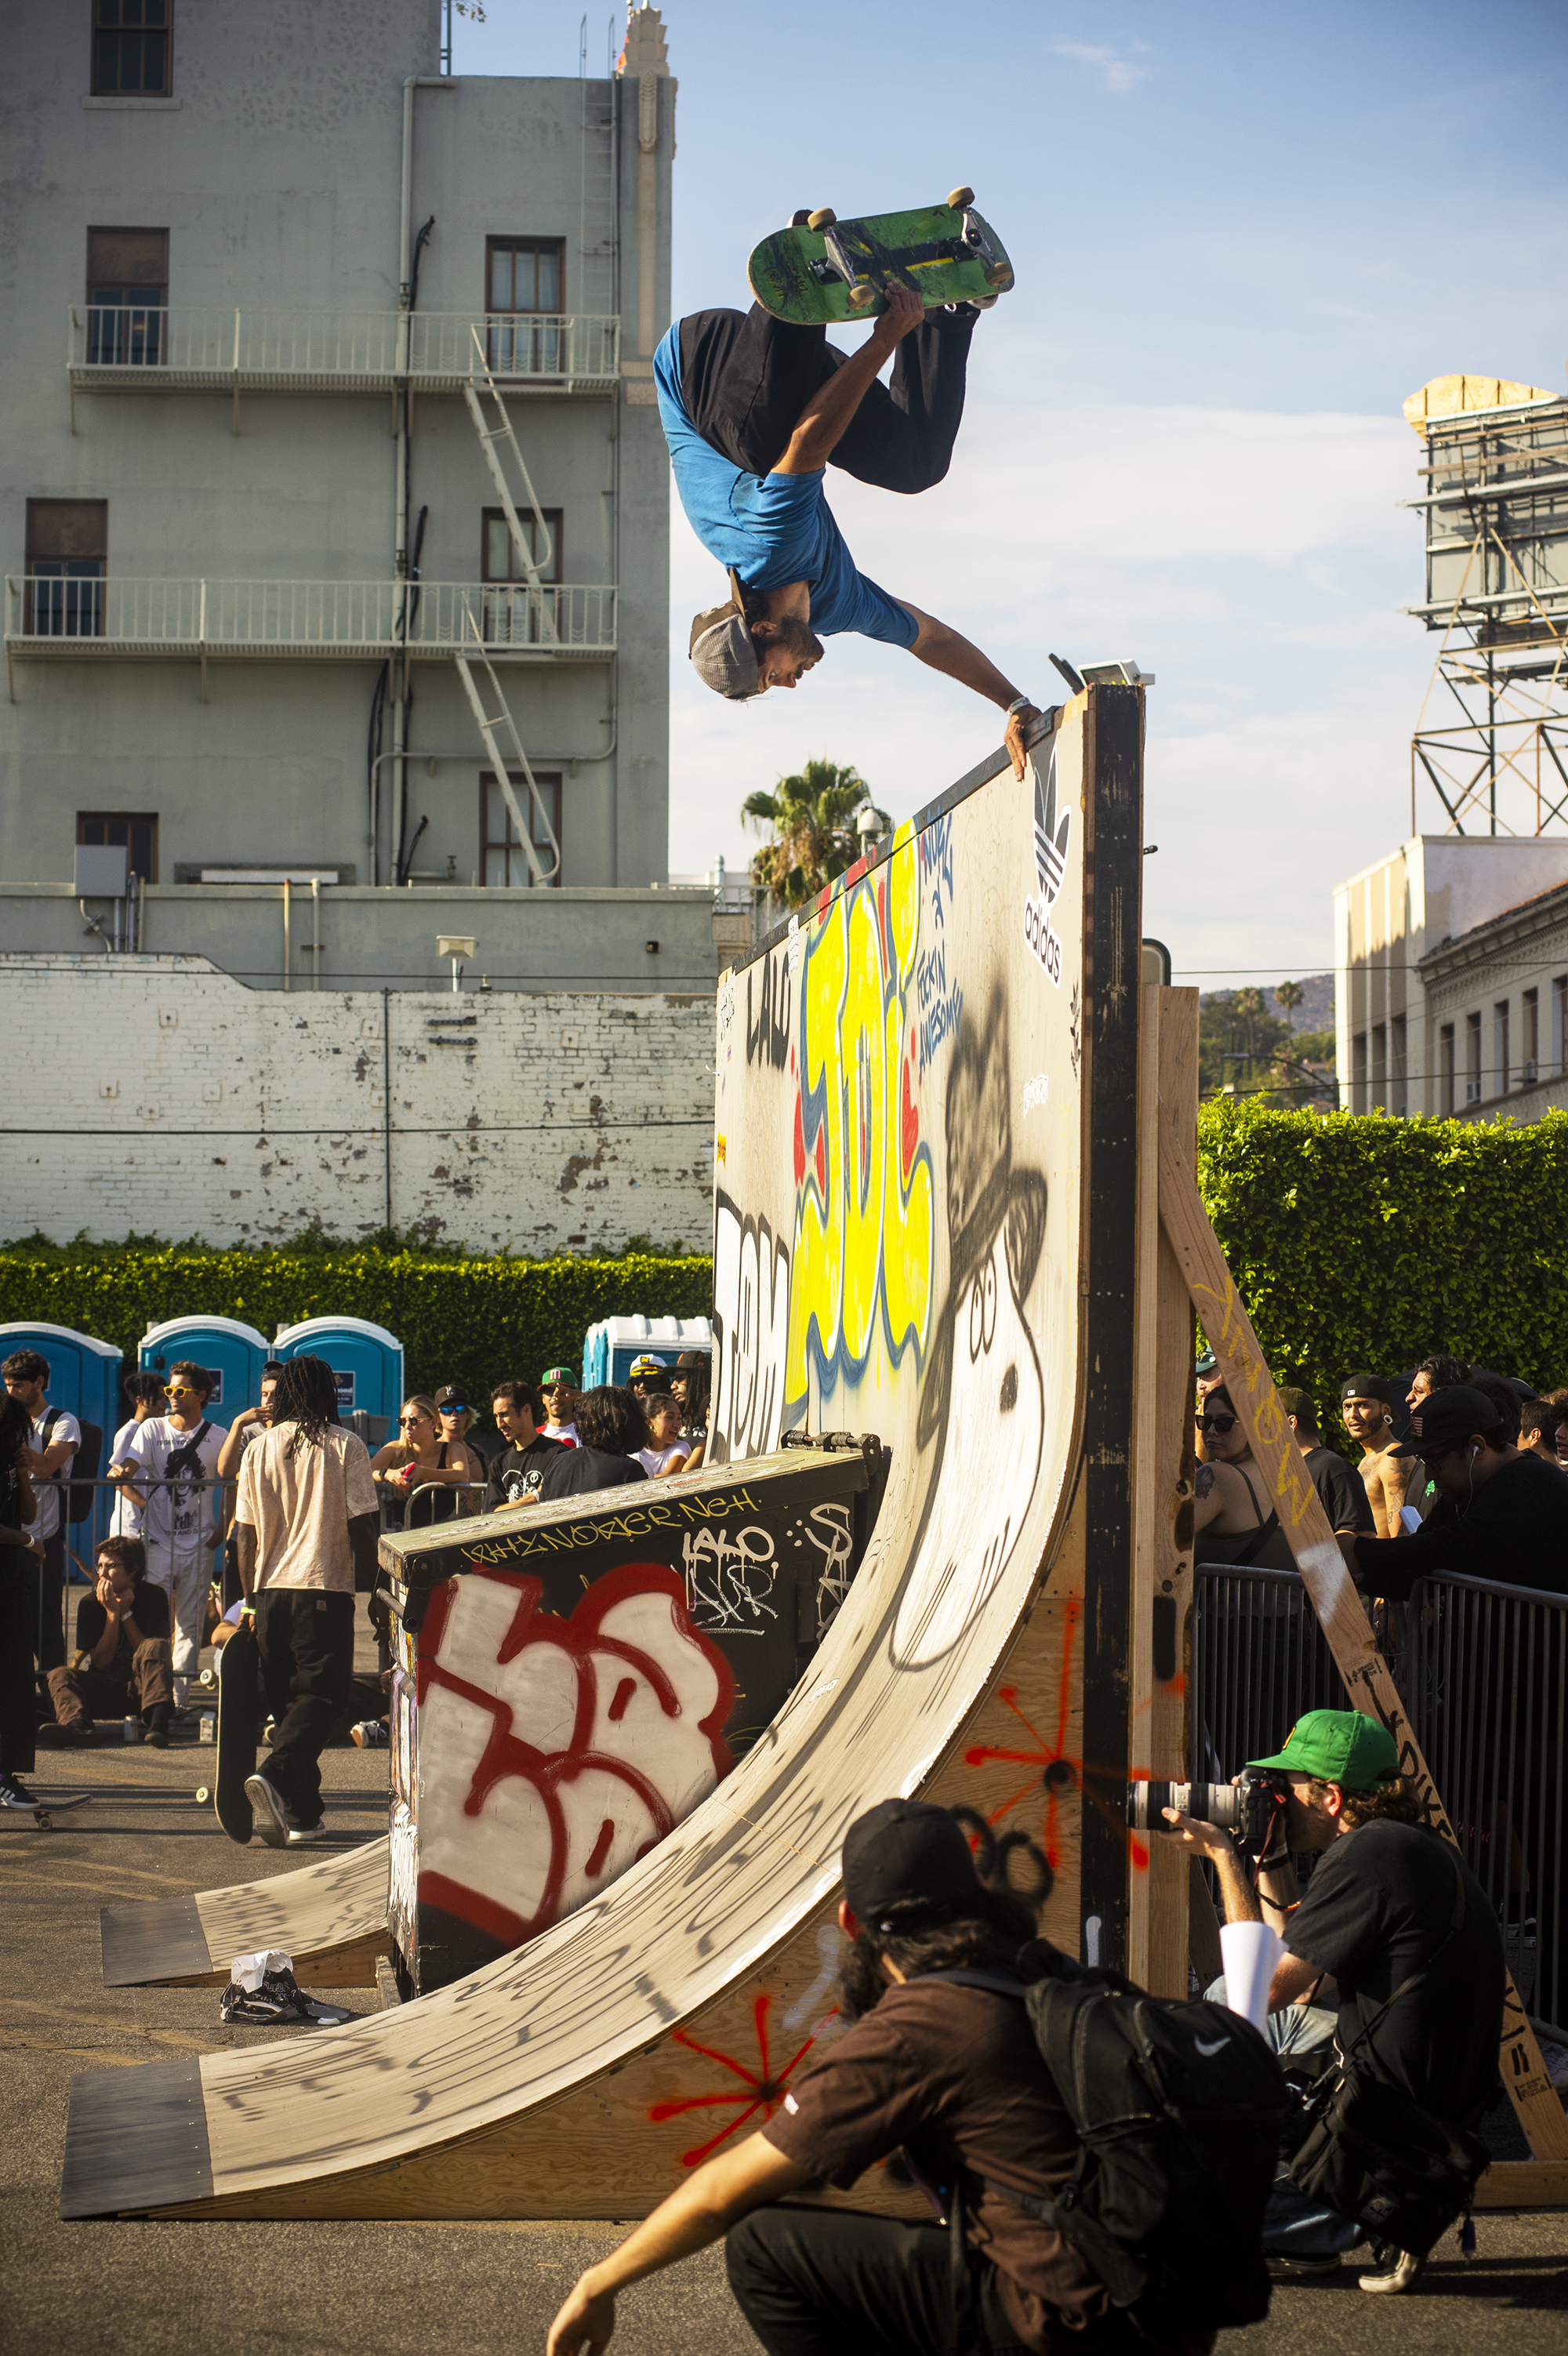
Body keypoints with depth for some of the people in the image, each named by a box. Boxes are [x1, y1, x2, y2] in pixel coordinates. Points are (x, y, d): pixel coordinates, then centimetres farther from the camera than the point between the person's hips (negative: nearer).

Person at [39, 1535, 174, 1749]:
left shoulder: (154, 1596, -1)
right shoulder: (90, 1603, 1)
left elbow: (150, 1654, -6)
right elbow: (102, 1662, -5)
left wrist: (125, 1612, -12)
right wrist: (112, 1613, -13)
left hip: (141, 1687, -2)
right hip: (103, 1690, 2)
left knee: (156, 1646, -30)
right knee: (59, 1675, -22)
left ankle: (157, 1722, -52)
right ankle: (76, 1726, -55)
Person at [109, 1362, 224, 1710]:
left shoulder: (216, 1437, 6)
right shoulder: (151, 1429, 6)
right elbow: (126, 1472, -3)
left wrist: (223, 1529, 3)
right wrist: (121, 1474, -25)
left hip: (198, 1545, 0)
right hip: (157, 1542, 0)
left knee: (191, 1626, 2)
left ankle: (178, 1698, 6)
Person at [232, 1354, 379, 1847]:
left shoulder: (259, 1449, 6)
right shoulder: (346, 1447, -3)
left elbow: (246, 1533, 7)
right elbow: (363, 1526, -5)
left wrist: (251, 1598, 15)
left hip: (270, 1587, 4)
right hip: (325, 1585, -4)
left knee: (286, 1698, 12)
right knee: (322, 1694, -3)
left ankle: (301, 1813, 12)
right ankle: (276, 1776, -27)